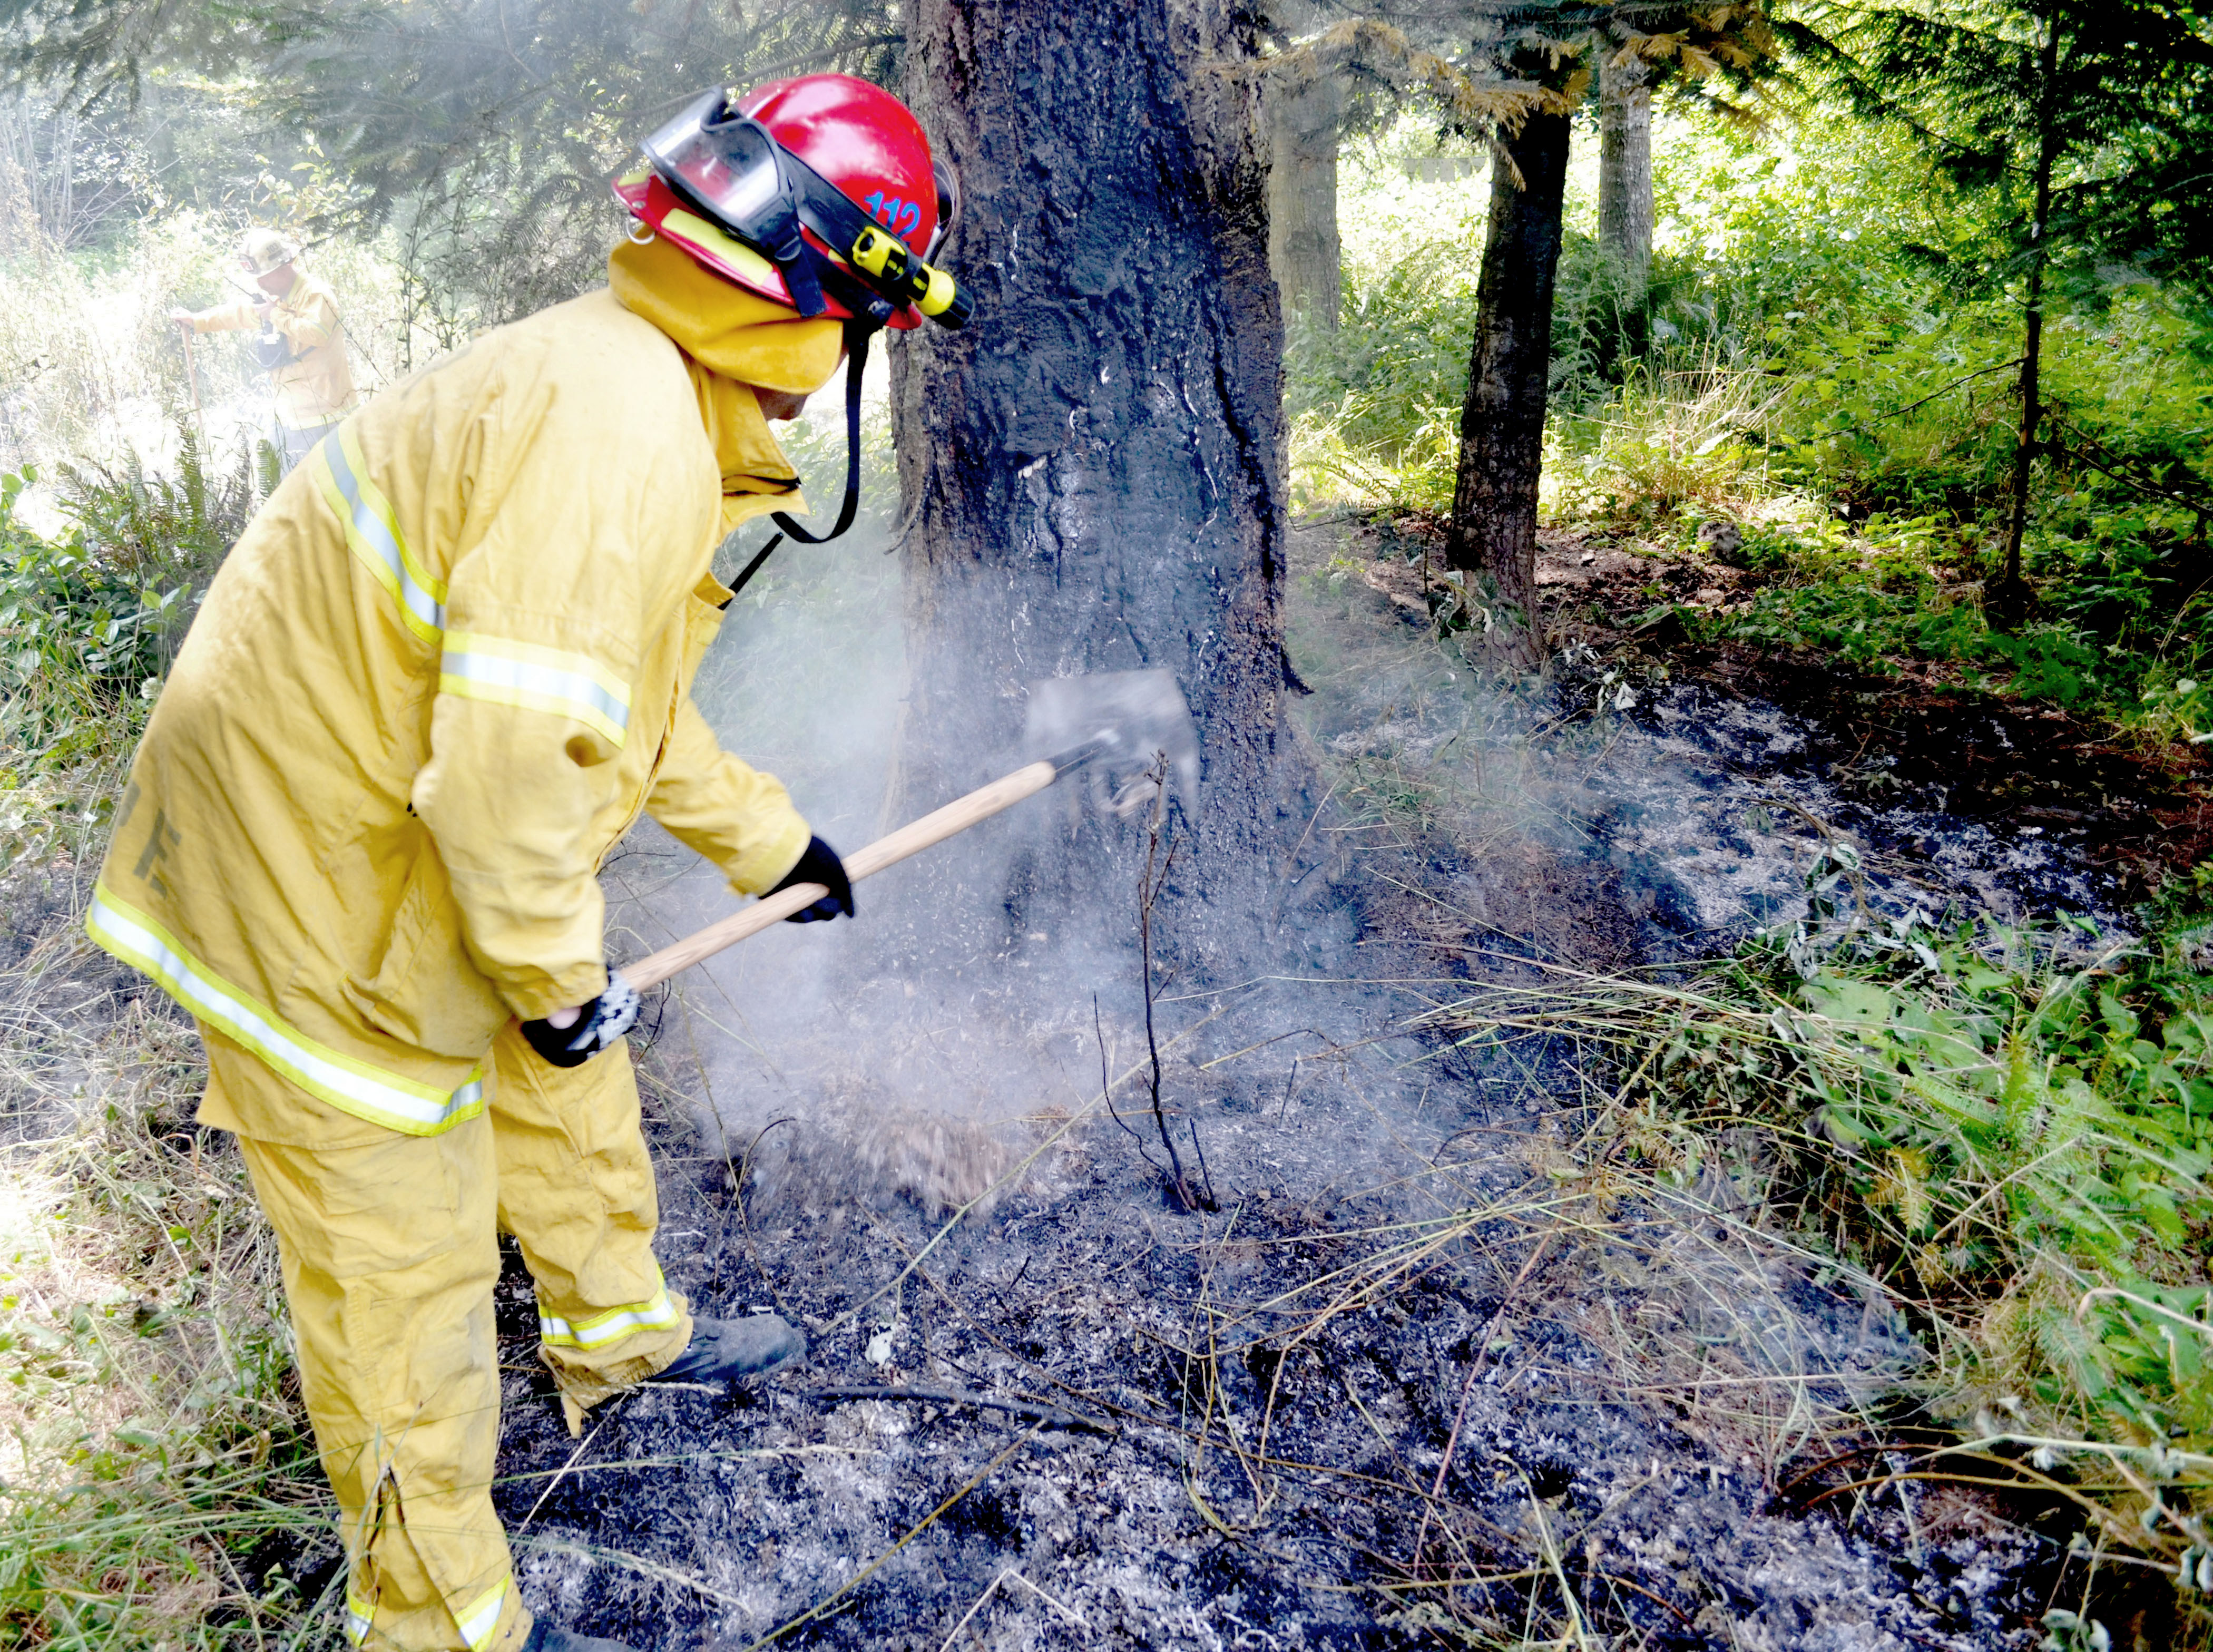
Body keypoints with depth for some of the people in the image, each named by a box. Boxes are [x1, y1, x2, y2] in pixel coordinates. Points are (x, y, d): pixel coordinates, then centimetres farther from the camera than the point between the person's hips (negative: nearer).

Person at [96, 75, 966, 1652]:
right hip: (315, 895, -10)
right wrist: (562, 975, -17)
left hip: (378, 827, 10)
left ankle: (617, 1328, 54)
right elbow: (516, 753, -33)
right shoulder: (620, 429, -28)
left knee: (568, 1093, 27)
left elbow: (622, 699, 19)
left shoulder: (634, 385, 7)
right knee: (403, 1275, 5)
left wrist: (766, 837, 27)